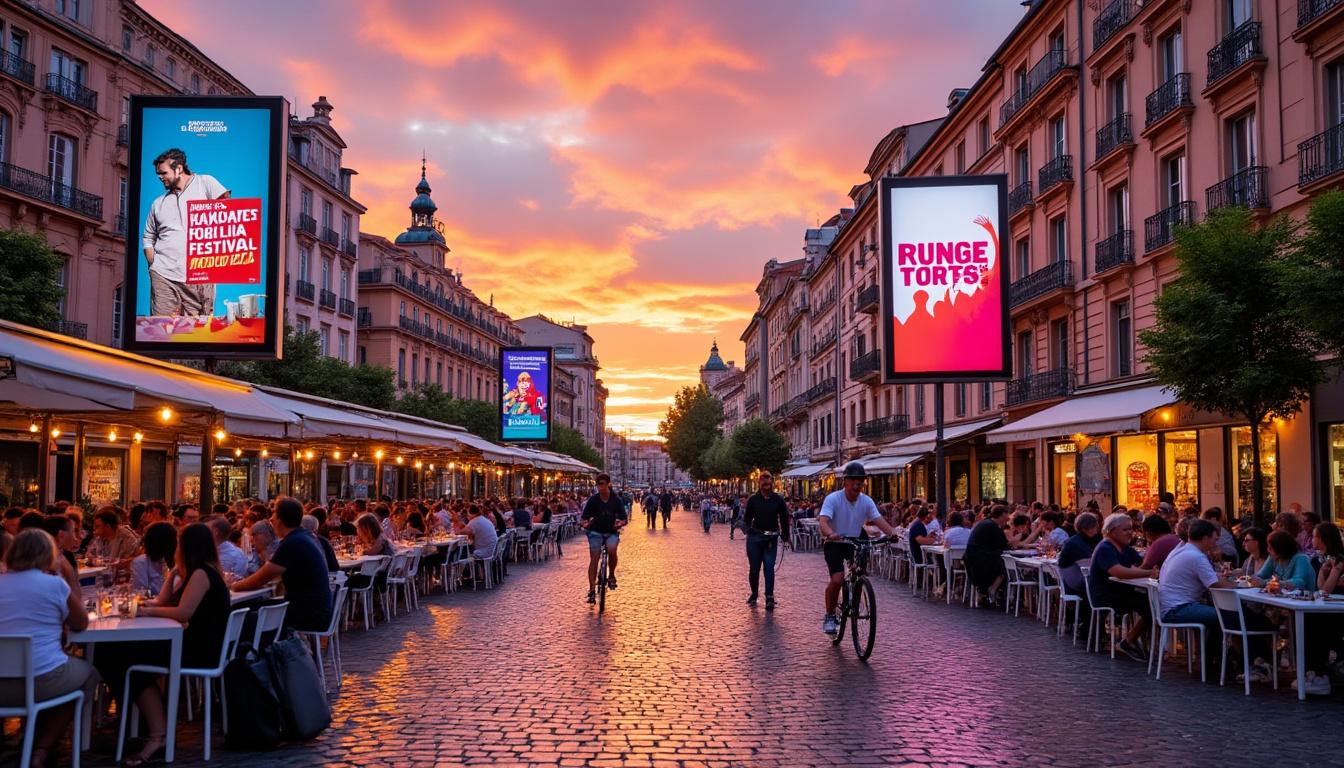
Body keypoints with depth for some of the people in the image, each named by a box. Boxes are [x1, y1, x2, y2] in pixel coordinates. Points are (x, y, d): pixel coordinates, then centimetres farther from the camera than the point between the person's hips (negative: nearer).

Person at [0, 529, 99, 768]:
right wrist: (71, 578, 10)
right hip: (43, 681, -5)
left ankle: (35, 743, 30)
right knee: (89, 674, 27)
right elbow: (80, 623, 8)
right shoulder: (54, 583, -6)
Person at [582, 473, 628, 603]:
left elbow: (624, 518, -5)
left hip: (611, 532, 0)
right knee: (594, 558, -9)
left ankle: (611, 576, -6)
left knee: (612, 549, -29)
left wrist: (620, 523, -28)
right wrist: (584, 523, -30)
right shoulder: (593, 499, -6)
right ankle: (592, 590, -4)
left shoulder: (616, 500, -5)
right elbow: (584, 517, -6)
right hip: (596, 532, 0)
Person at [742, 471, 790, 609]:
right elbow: (747, 517, 8)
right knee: (754, 568, 6)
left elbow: (784, 518, 5)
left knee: (769, 567, -7)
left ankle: (769, 597, -6)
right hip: (755, 537, 1)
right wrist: (748, 530, -4)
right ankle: (754, 594, 24)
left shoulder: (778, 499, 1)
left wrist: (785, 537, 4)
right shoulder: (753, 499, 1)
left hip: (771, 538, 0)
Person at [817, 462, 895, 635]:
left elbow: (879, 520, -16)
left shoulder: (866, 501, -5)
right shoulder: (833, 499, -18)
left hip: (854, 542, 4)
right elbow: (823, 521, -31)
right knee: (837, 579, -20)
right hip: (834, 543, -4)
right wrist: (830, 534, -52)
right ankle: (829, 616, -1)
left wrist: (892, 533, -35)